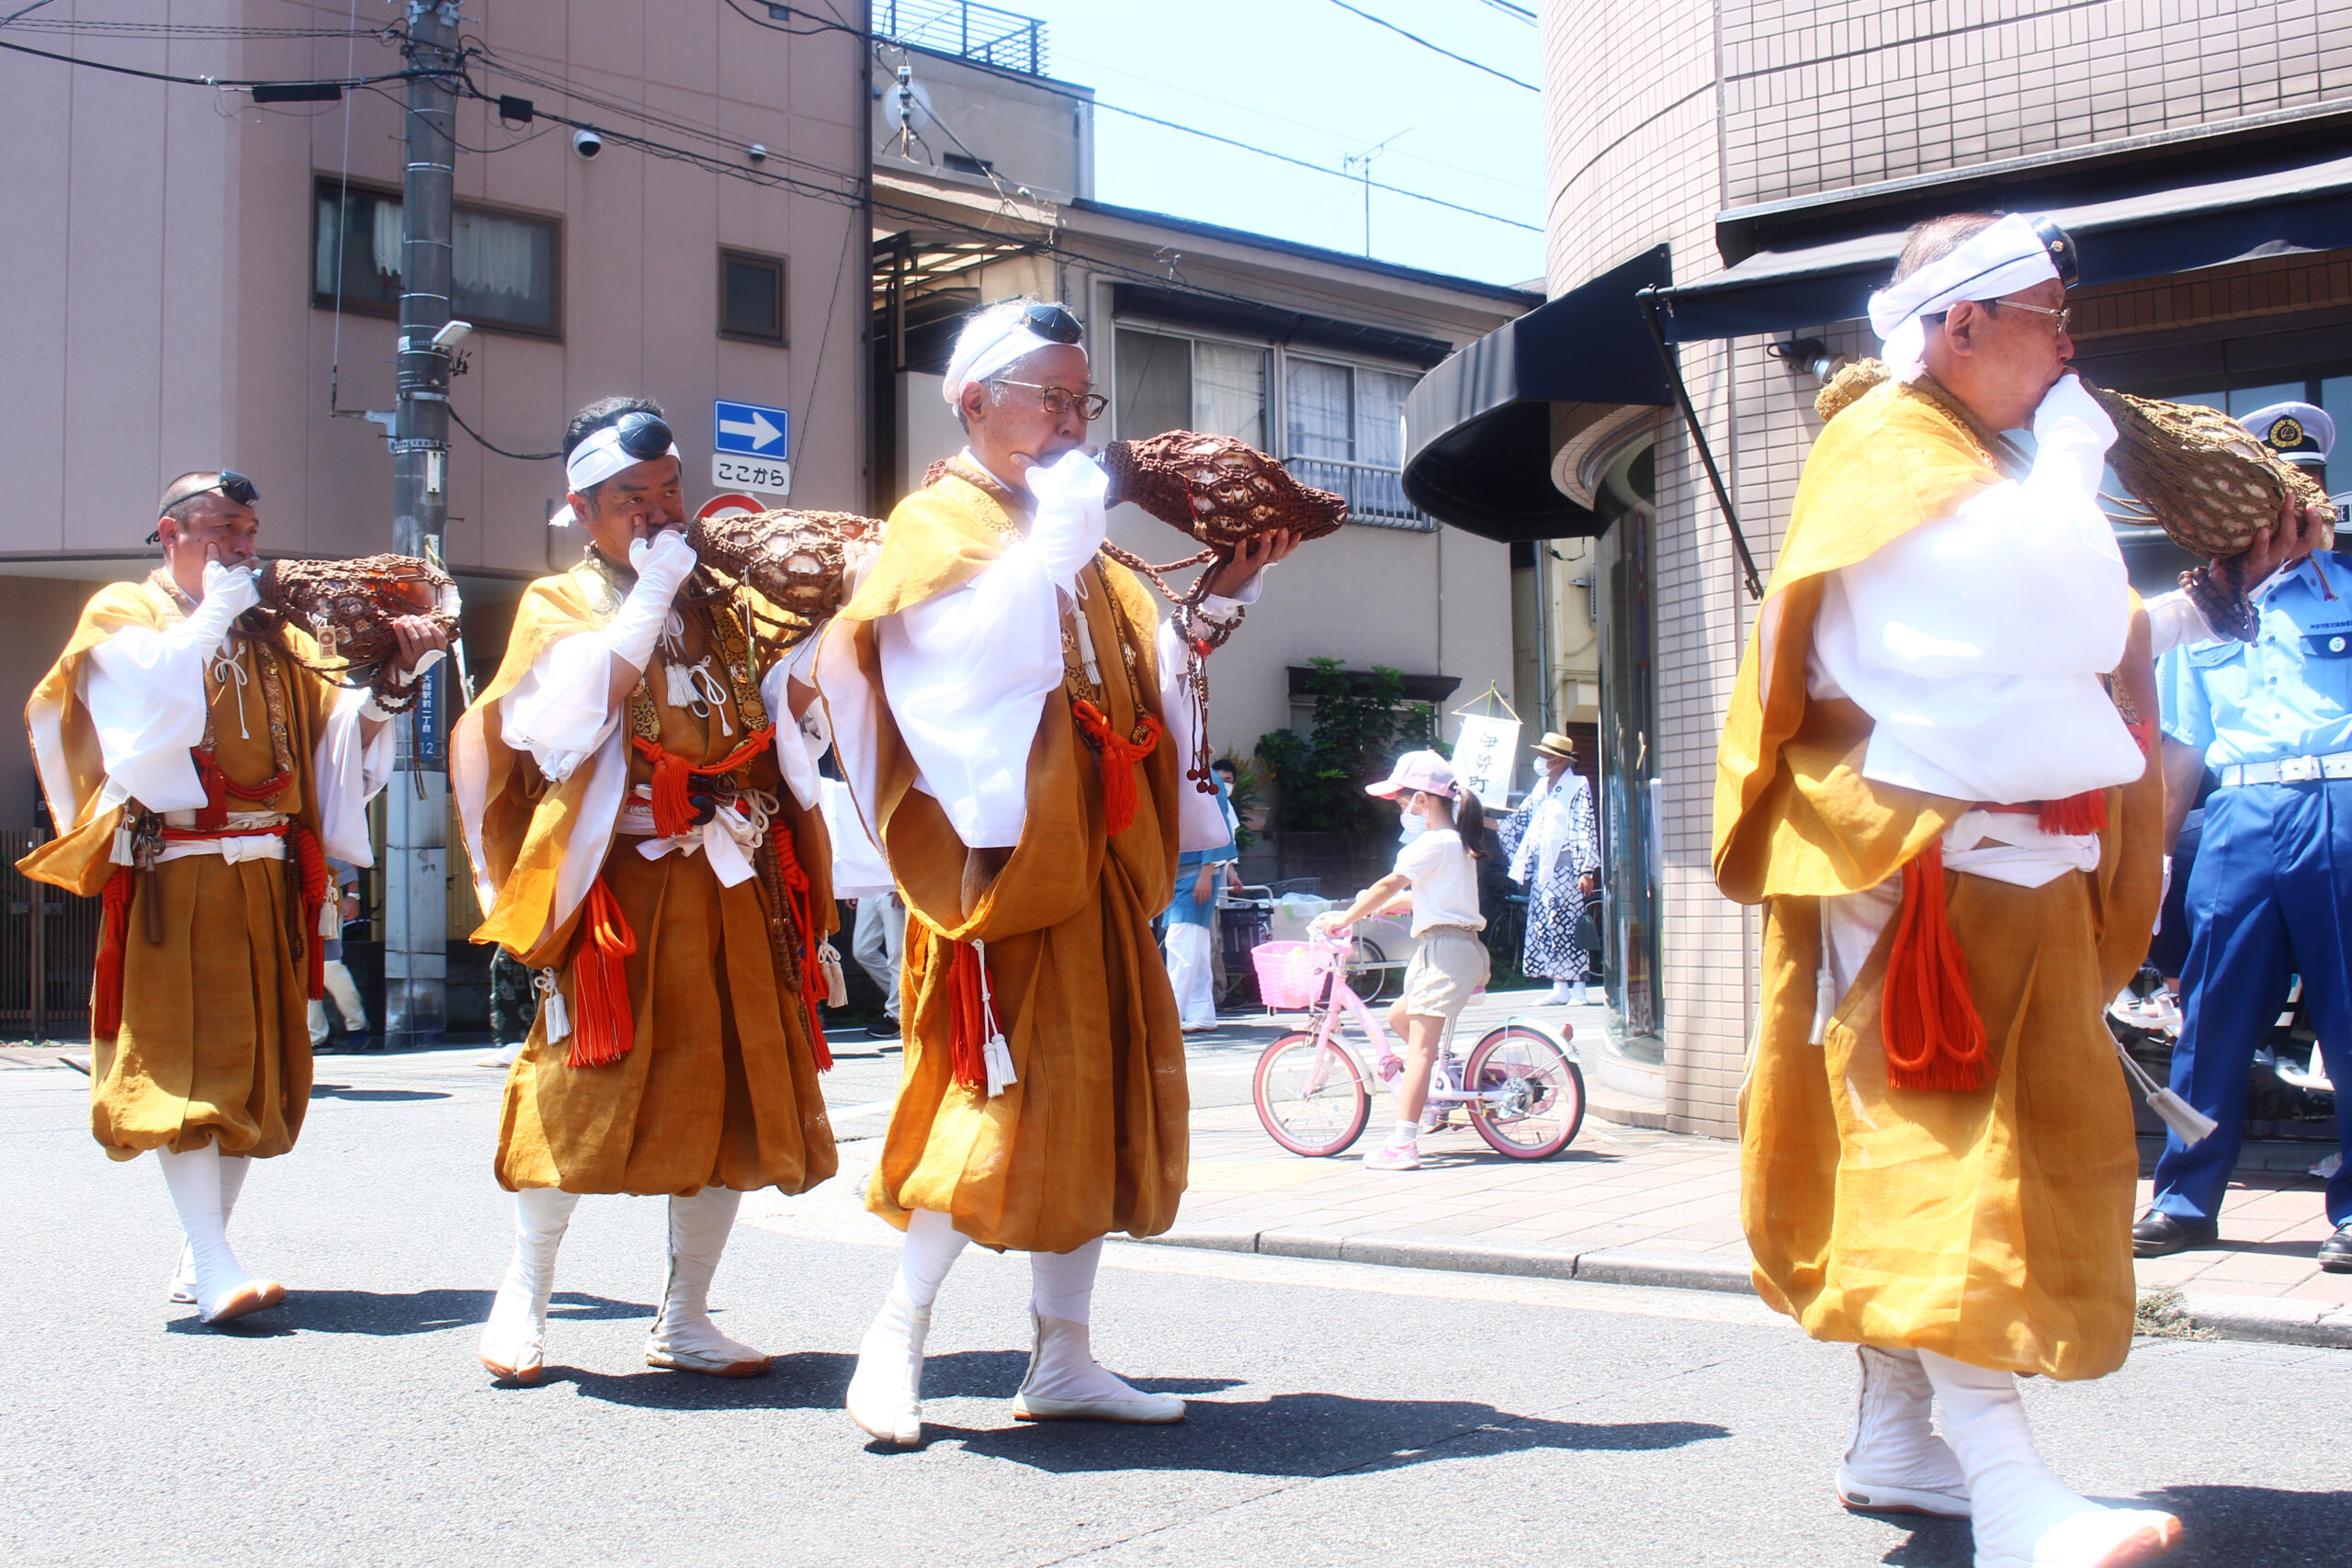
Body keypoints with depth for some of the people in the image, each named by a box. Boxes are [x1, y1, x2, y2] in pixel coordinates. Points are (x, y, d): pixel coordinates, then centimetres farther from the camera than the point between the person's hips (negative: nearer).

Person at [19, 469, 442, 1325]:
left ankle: (202, 1251, 16)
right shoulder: (122, 614, 7)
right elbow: (149, 698, -14)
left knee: (254, 1062, 6)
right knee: (181, 1058, -12)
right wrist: (210, 615, -11)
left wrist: (392, 671, -7)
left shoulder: (274, 635, 20)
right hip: (171, 874, -5)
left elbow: (343, 723, 9)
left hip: (268, 882, 5)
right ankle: (212, 1264, -17)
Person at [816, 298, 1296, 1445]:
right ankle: (898, 1332, 2)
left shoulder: (1073, 547, 22)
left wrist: (1225, 592, 11)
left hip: (1094, 858, 8)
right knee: (1009, 1089, -12)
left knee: (1101, 1093, 7)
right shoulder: (939, 523, -2)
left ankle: (1061, 1358, 13)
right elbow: (968, 652, -21)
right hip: (1003, 855, -8)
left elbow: (1149, 671, 21)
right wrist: (1056, 541, -21)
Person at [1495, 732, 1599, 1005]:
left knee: (1568, 924, -7)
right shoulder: (1541, 787, 15)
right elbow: (1520, 819, 24)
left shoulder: (1578, 787, -5)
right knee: (1544, 926, 4)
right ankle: (1559, 988, 9)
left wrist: (1587, 870, -15)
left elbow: (1586, 830, -10)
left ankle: (1578, 988, -2)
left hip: (1566, 867, -7)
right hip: (1542, 867, 7)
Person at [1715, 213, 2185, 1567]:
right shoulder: (1893, 455, -10)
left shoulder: (1967, 468, 21)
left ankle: (1894, 1441, 18)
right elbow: (2069, 613, -19)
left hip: (2001, 862, 10)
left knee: (1912, 1153, 11)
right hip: (1920, 862, -10)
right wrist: (2071, 455, -7)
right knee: (1946, 1154, -16)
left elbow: (2089, 631, 22)